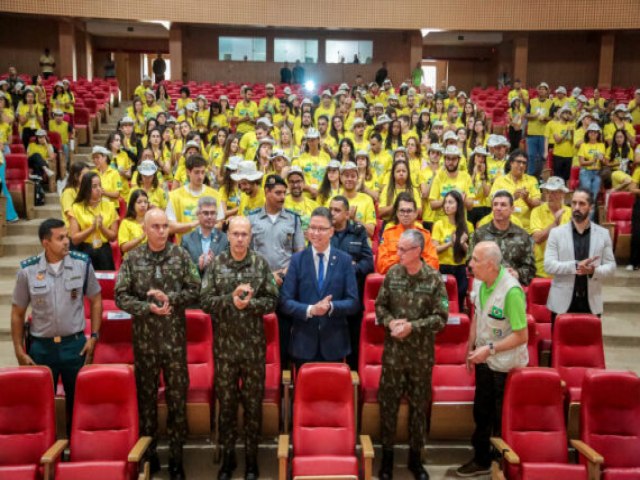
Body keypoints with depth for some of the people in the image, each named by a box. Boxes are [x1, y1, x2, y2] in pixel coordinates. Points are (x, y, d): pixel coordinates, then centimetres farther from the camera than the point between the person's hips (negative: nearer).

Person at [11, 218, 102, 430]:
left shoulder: (82, 263, -6)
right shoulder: (27, 270, -7)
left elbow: (95, 300, 5)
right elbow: (17, 313, 3)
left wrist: (94, 336, 0)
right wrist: (19, 351, 2)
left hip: (75, 344, 0)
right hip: (41, 347, 0)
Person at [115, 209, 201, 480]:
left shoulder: (181, 256, -1)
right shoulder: (132, 259, -1)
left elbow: (195, 291, -3)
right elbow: (121, 297, -5)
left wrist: (170, 298, -17)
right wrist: (148, 308, -18)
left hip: (175, 338, 0)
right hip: (144, 338, 1)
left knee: (177, 396, 6)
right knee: (146, 396, 12)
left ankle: (176, 456, 19)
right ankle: (148, 452, 28)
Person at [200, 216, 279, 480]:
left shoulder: (261, 264, -2)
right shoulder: (216, 265, -2)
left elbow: (272, 300, -3)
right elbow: (205, 301, -6)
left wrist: (249, 303, -19)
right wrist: (231, 298, -20)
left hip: (254, 345, 0)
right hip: (224, 344, 0)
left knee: (253, 403, 9)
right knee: (226, 402, 11)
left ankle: (251, 457, 24)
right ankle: (228, 455, 27)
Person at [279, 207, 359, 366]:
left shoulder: (345, 260, 1)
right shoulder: (297, 260, 1)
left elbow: (353, 302, -2)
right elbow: (285, 302, -3)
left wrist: (331, 306, -20)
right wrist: (310, 310, -20)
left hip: (334, 343, 0)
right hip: (303, 342, 0)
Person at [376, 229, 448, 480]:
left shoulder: (434, 278, -9)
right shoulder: (392, 273, -3)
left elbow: (441, 317, -9)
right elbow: (380, 305, 4)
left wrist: (412, 327, -19)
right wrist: (390, 322, -15)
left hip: (421, 353, -1)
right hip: (393, 350, 1)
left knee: (419, 405, 12)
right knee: (388, 402, 8)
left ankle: (415, 457, 30)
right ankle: (387, 455, 26)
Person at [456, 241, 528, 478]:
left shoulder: (511, 291, -28)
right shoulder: (480, 283, -5)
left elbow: (522, 336, -25)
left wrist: (490, 349, -25)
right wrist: (471, 347, 10)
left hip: (506, 365, -7)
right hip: (484, 360, 7)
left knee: (502, 421, 8)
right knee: (481, 412, 21)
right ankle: (481, 460, 41)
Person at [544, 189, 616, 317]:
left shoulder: (603, 233, 6)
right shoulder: (556, 232, 0)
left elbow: (611, 267, 4)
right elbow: (548, 265, -7)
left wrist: (594, 271, -17)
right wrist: (575, 266, -22)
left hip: (591, 302, 2)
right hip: (562, 302, -1)